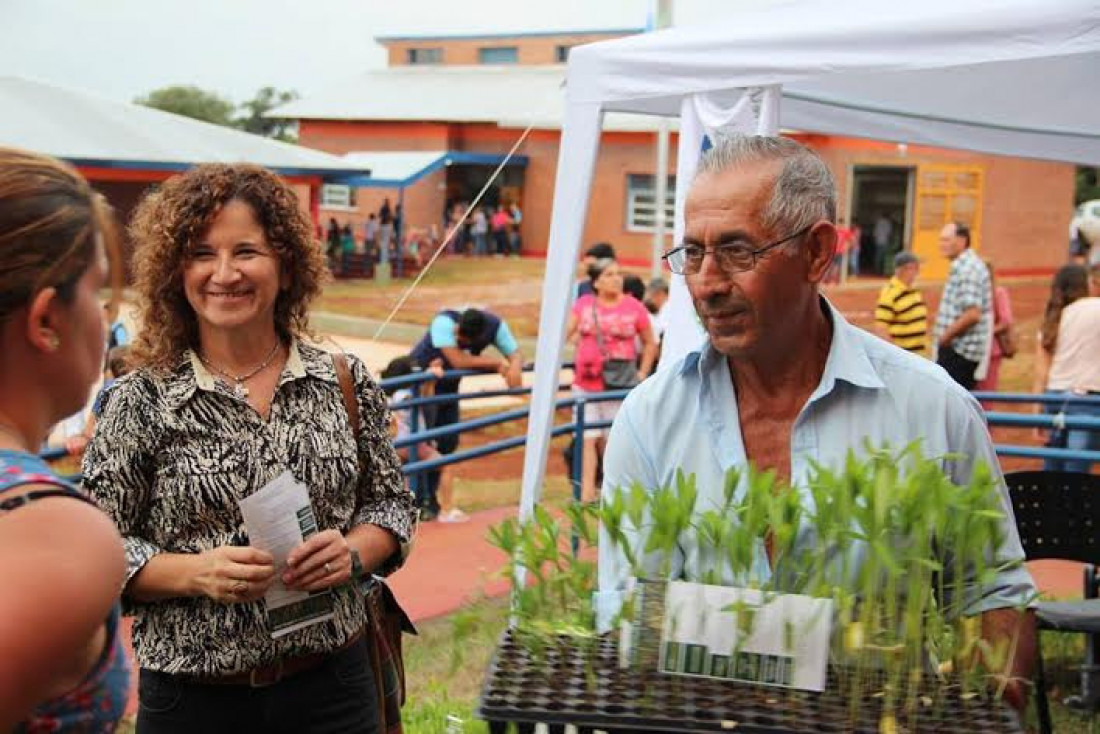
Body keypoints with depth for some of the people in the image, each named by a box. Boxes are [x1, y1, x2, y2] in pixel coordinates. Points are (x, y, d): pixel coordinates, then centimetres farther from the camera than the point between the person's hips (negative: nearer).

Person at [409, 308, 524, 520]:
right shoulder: (444, 321, -36)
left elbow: (516, 353, -16)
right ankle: (420, 501, -7)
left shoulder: (495, 325, -21)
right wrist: (497, 363, -33)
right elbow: (458, 361, -41)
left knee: (448, 442, 6)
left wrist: (515, 368, -40)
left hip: (448, 385, 6)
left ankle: (430, 497, 18)